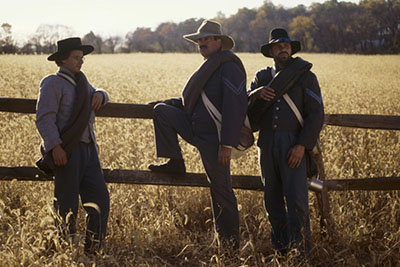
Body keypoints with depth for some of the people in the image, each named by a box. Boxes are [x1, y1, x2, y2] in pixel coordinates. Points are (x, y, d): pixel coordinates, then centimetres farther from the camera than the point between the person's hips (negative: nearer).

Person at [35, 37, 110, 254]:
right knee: (67, 204, -3)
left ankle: (93, 248, 7)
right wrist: (55, 146, -24)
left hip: (88, 149, 8)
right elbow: (44, 118, -14)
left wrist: (99, 94, 15)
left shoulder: (81, 82, 20)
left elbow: (97, 94, 41)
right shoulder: (53, 83, -5)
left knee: (99, 198, 1)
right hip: (67, 150, -8)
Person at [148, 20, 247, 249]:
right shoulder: (210, 67, 18)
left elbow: (235, 106, -21)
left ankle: (231, 243, 8)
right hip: (196, 131, 9)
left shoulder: (229, 66, -13)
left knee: (221, 191, -3)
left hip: (214, 139, -9)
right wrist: (165, 103, 22)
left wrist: (228, 144, -26)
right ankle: (175, 163, 5)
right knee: (161, 110, 6)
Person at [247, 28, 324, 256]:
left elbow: (316, 115, -2)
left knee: (296, 198, -13)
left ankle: (302, 252, -9)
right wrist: (257, 93, -14)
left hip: (294, 145, -4)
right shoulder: (262, 77, 18)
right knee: (272, 199, 7)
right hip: (267, 144, 4)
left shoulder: (306, 77, 5)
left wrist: (302, 145, -14)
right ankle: (281, 248, 17)